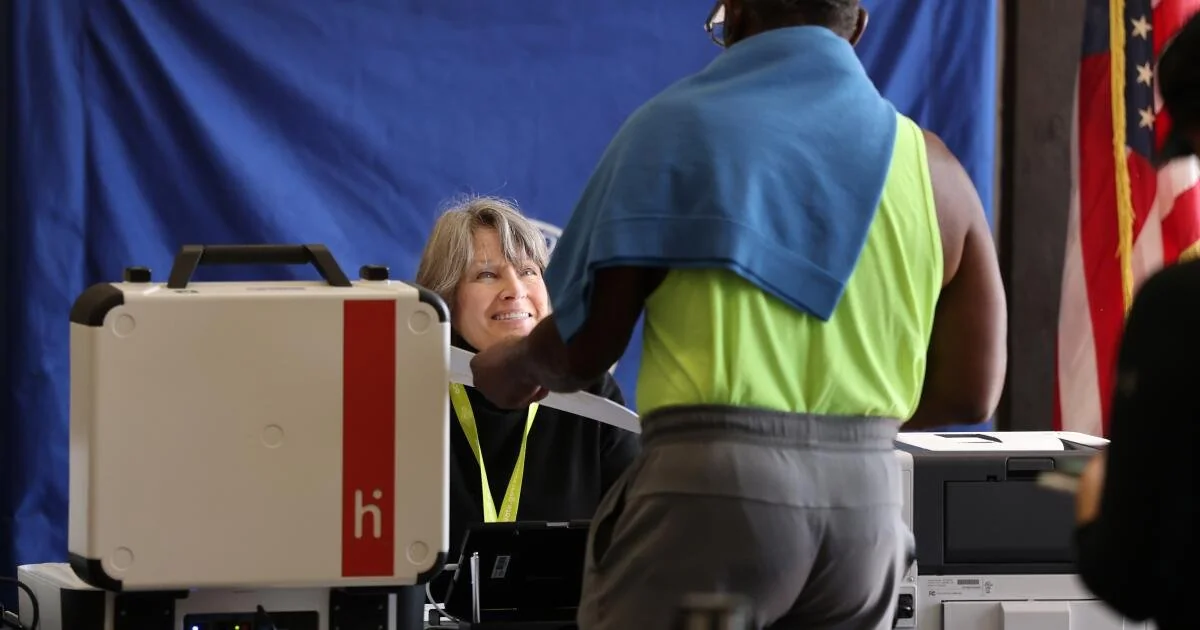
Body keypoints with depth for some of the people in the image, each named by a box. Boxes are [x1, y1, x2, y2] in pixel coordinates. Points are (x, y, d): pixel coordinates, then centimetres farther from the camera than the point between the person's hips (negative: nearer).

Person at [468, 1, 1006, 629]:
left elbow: (585, 344, 4)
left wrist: (514, 365, 26)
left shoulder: (679, 125, 3)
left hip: (715, 480, -4)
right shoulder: (929, 164, 12)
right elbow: (970, 391, 10)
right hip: (865, 493, 4)